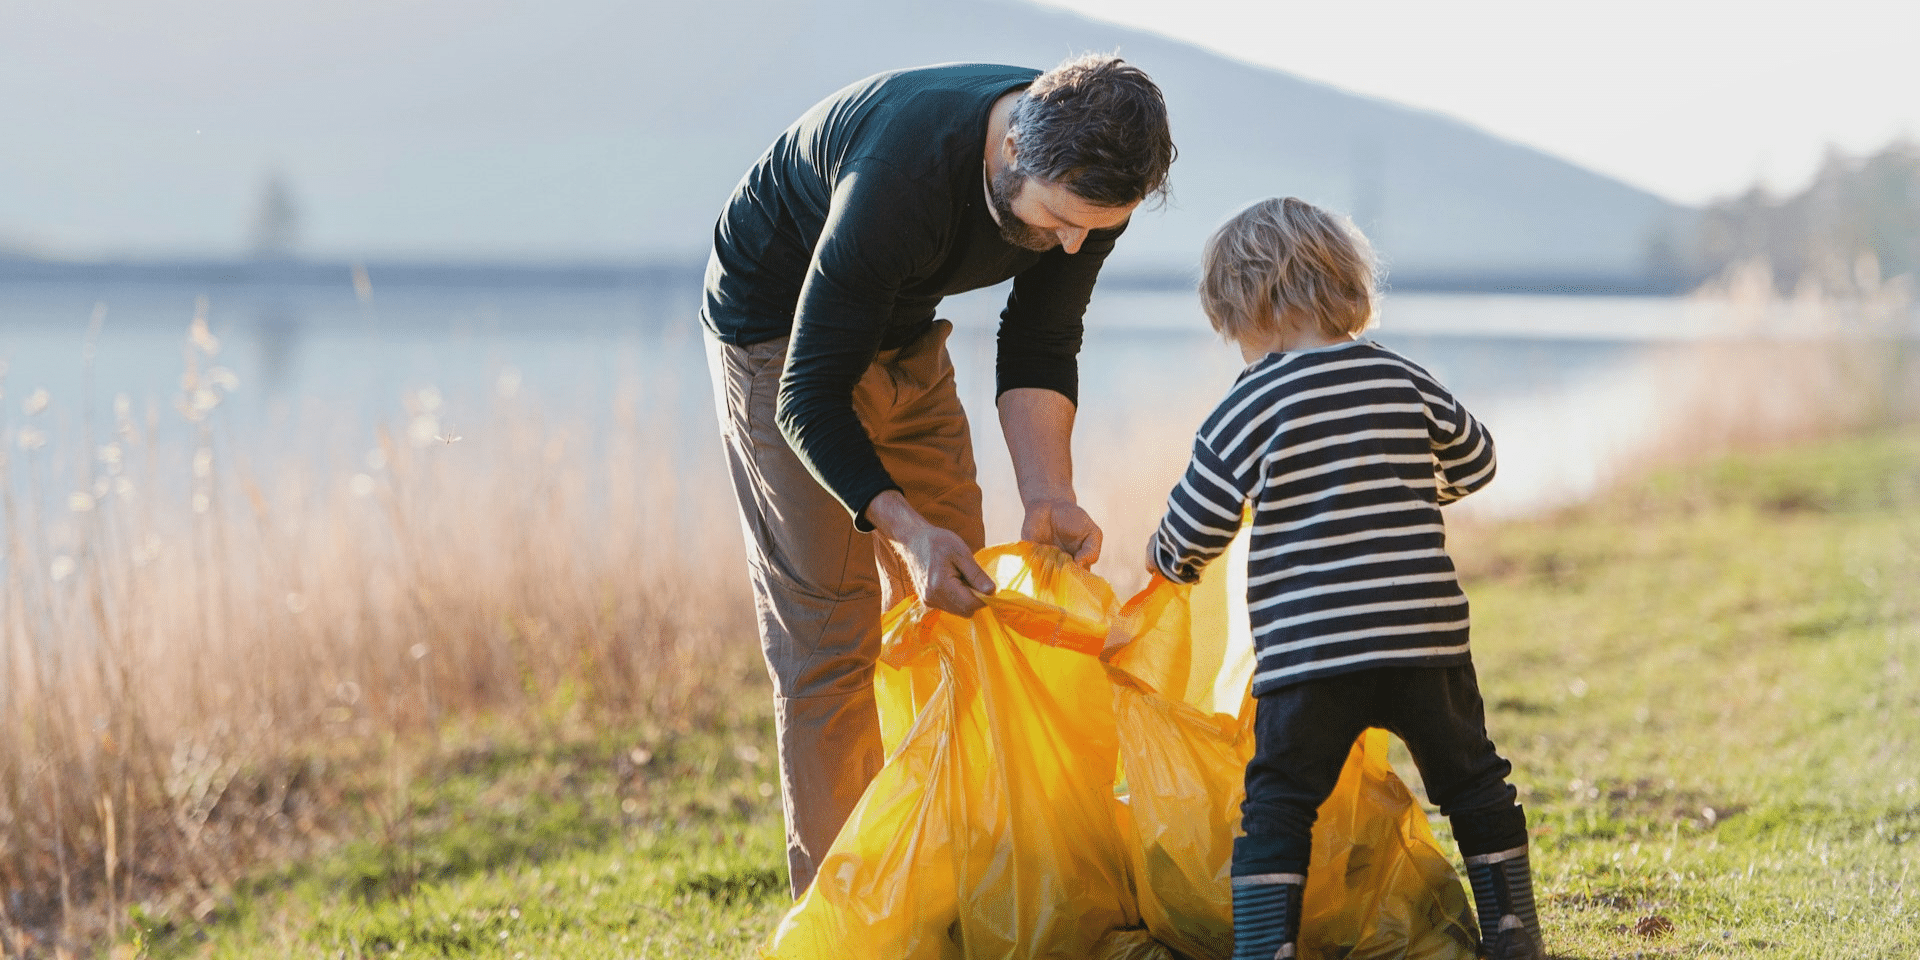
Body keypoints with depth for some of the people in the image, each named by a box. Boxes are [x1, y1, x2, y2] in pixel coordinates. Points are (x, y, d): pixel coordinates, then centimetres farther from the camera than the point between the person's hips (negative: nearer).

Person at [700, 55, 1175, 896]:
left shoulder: (1088, 177, -21)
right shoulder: (903, 178, -41)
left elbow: (1038, 349, -9)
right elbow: (810, 394, -34)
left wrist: (1046, 493, -25)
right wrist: (906, 529, -46)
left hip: (904, 332, 7)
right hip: (776, 321, -7)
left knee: (958, 602, 5)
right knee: (832, 627, -11)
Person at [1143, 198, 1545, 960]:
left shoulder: (1255, 404, -5)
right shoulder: (1405, 382, 8)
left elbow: (1194, 529, -2)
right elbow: (1475, 464, 24)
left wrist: (1167, 563, 20)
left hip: (1310, 654, -4)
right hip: (1428, 640, 4)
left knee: (1277, 805, 2)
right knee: (1473, 785, 19)